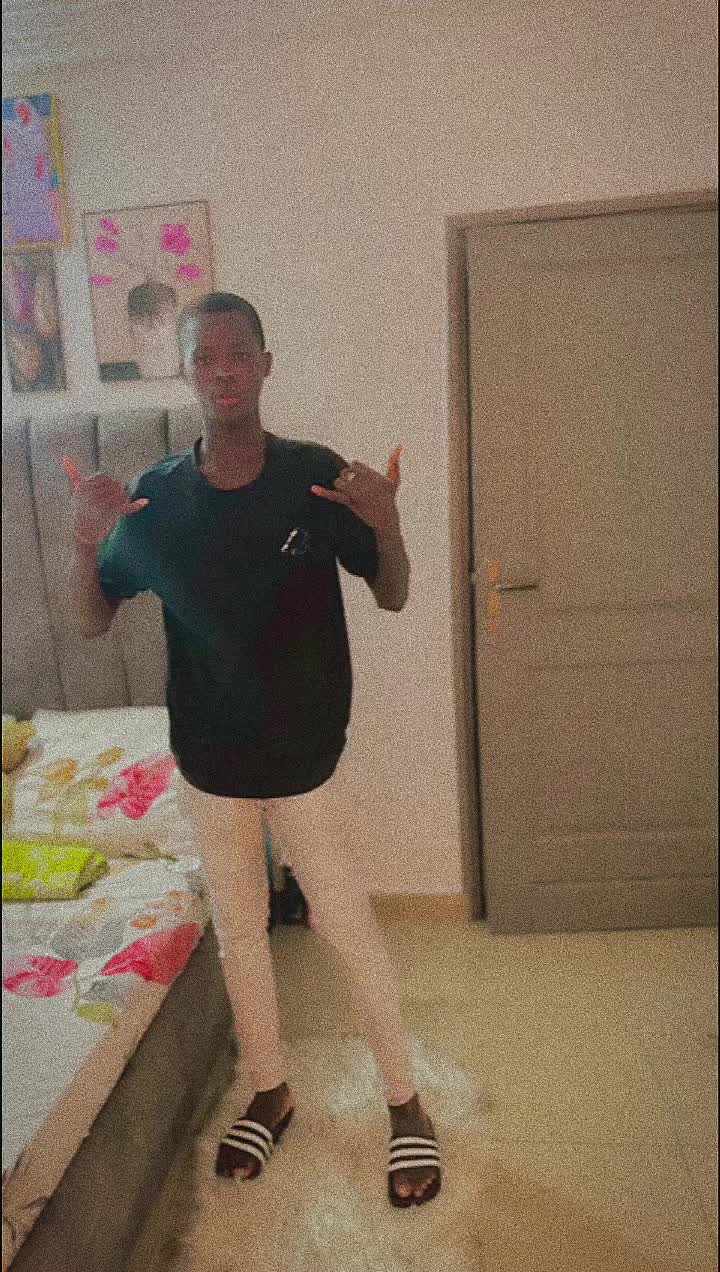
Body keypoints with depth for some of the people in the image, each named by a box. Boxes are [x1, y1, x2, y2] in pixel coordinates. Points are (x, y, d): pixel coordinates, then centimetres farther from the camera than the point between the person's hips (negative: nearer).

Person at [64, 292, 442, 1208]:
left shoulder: (318, 477, -11)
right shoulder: (155, 498, -7)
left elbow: (392, 598, -3)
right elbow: (90, 623, 0)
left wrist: (387, 528, -24)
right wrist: (83, 546, -20)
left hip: (309, 761, -2)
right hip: (210, 768, 3)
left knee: (349, 933, 11)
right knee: (239, 934, 19)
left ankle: (405, 1102, 35)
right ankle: (271, 1093, 45)